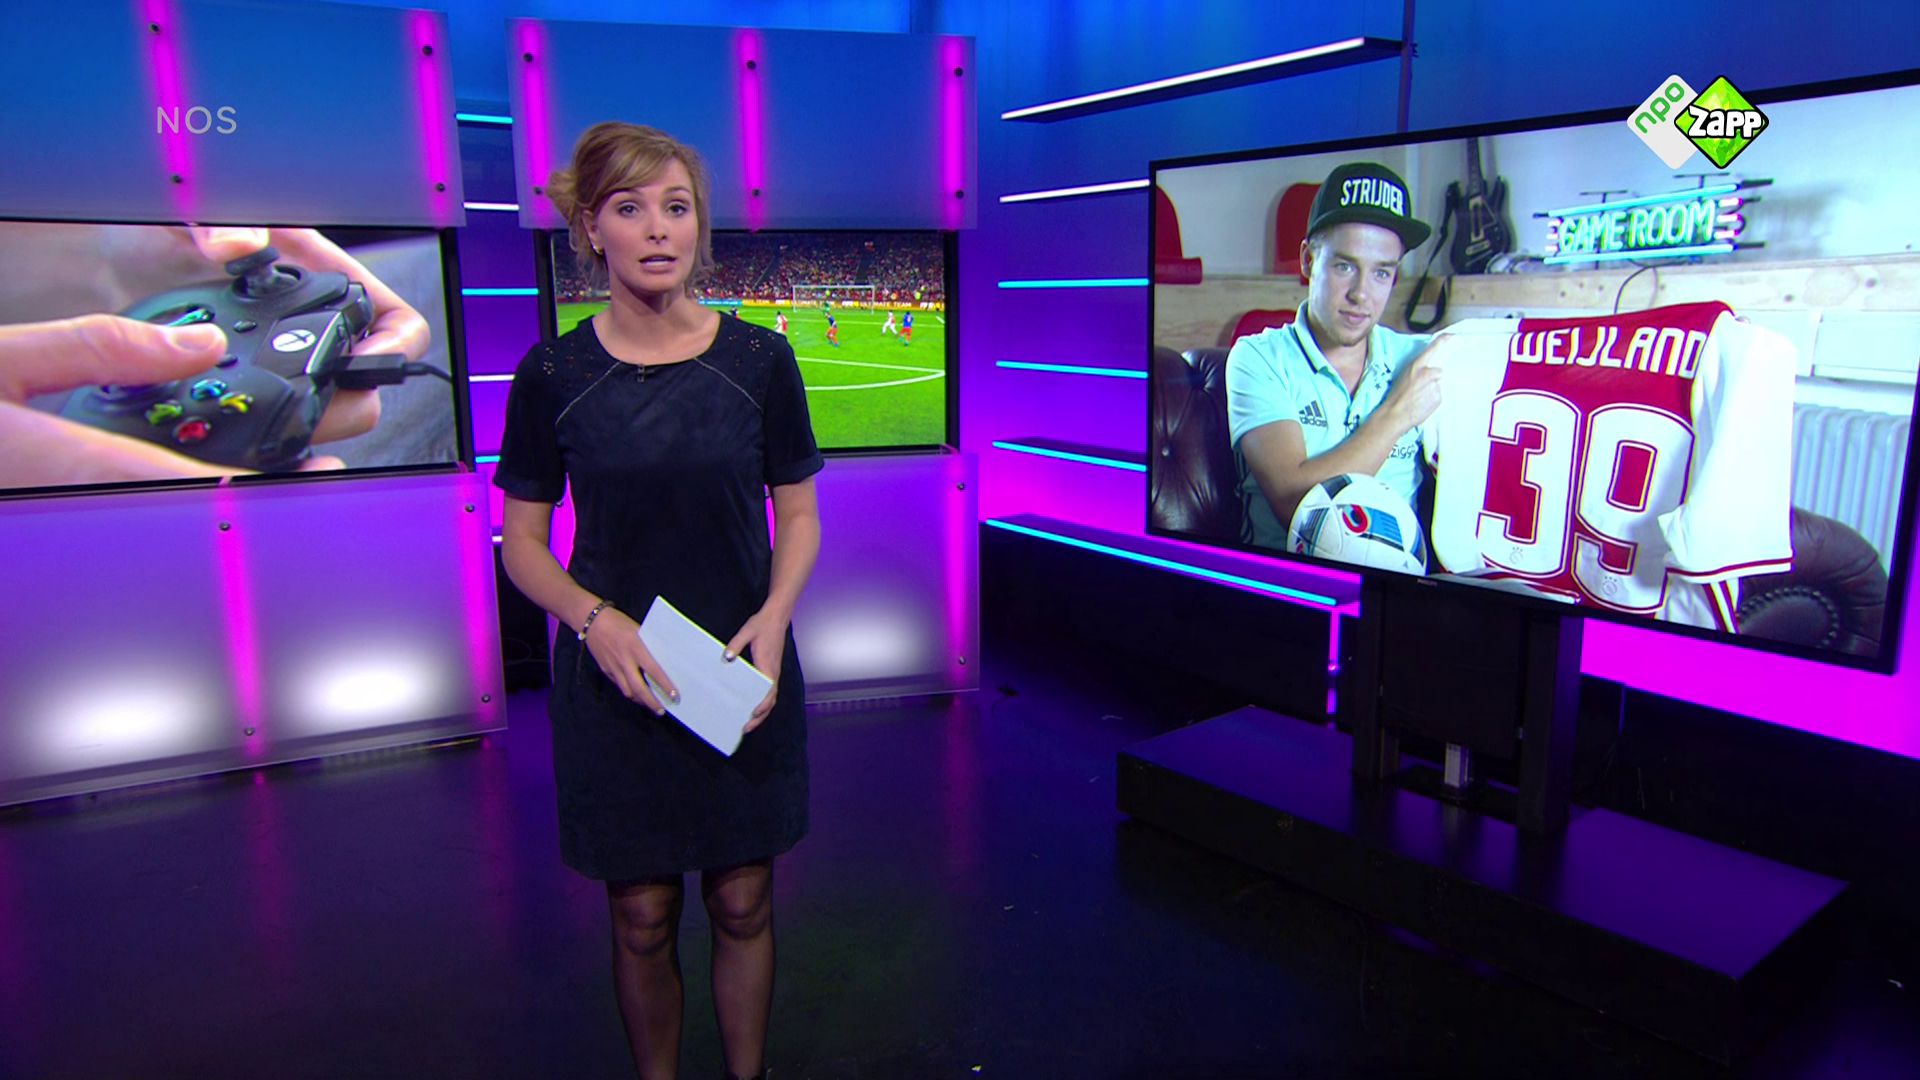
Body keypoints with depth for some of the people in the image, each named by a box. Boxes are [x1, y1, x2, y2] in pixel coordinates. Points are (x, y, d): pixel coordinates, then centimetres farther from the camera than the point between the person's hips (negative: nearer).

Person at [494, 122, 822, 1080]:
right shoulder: (552, 376, -5)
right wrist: (595, 618, -17)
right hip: (614, 679, 0)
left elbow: (799, 516, 3)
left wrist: (774, 615, -14)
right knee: (642, 918, 11)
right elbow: (522, 544, 1)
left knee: (742, 904, 12)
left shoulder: (759, 362, -3)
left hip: (746, 674, 1)